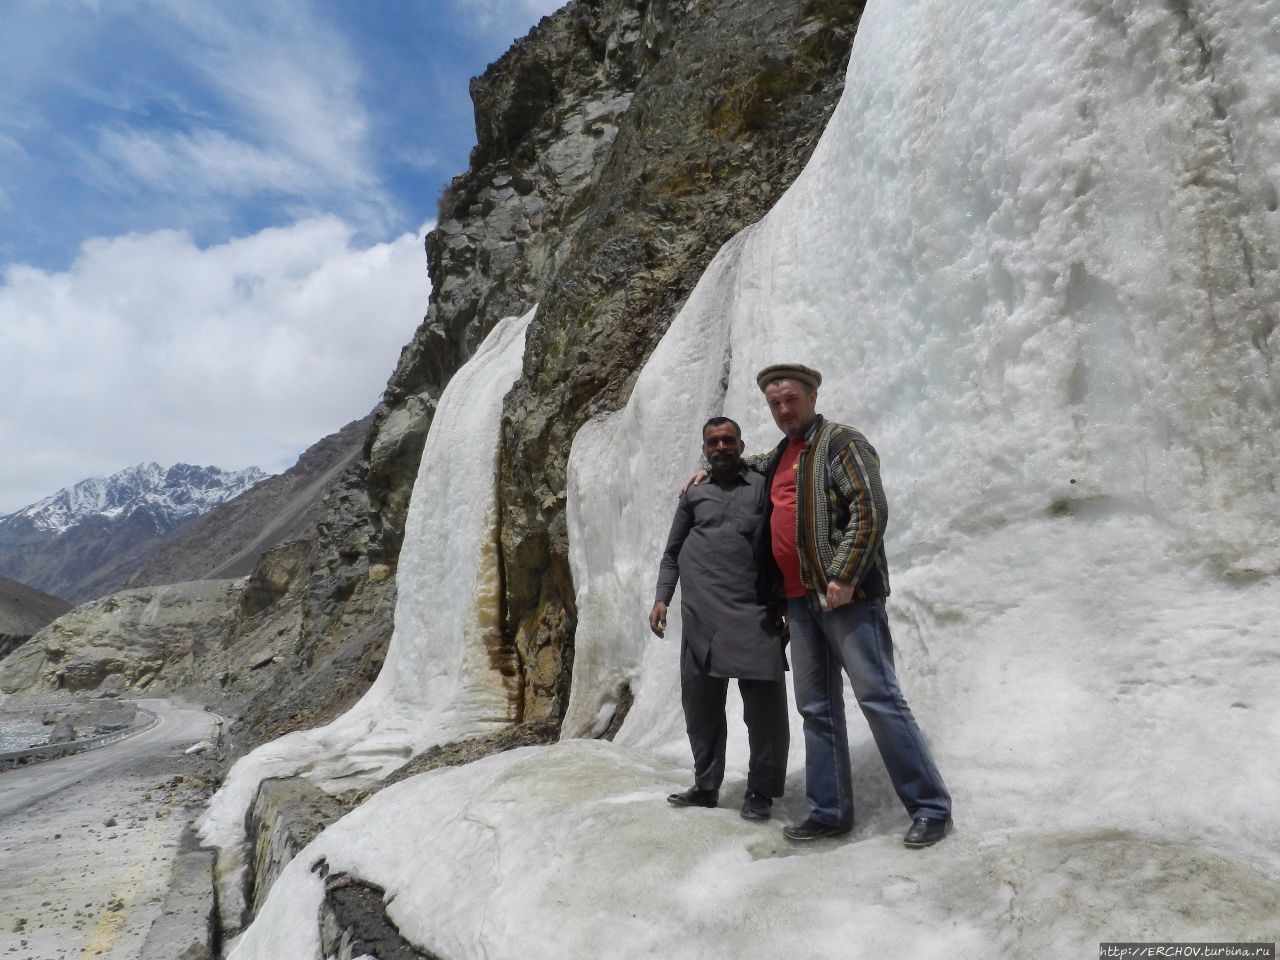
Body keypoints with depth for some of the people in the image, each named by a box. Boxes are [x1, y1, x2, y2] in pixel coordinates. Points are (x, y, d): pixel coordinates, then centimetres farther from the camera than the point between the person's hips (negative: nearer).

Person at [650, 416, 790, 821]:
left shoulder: (763, 487, 11)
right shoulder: (692, 493, 18)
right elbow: (672, 552, 19)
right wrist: (661, 598, 7)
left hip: (755, 609, -2)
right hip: (700, 613, 3)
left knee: (764, 702, -4)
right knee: (699, 700, 6)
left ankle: (760, 791, 11)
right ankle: (706, 785, 20)